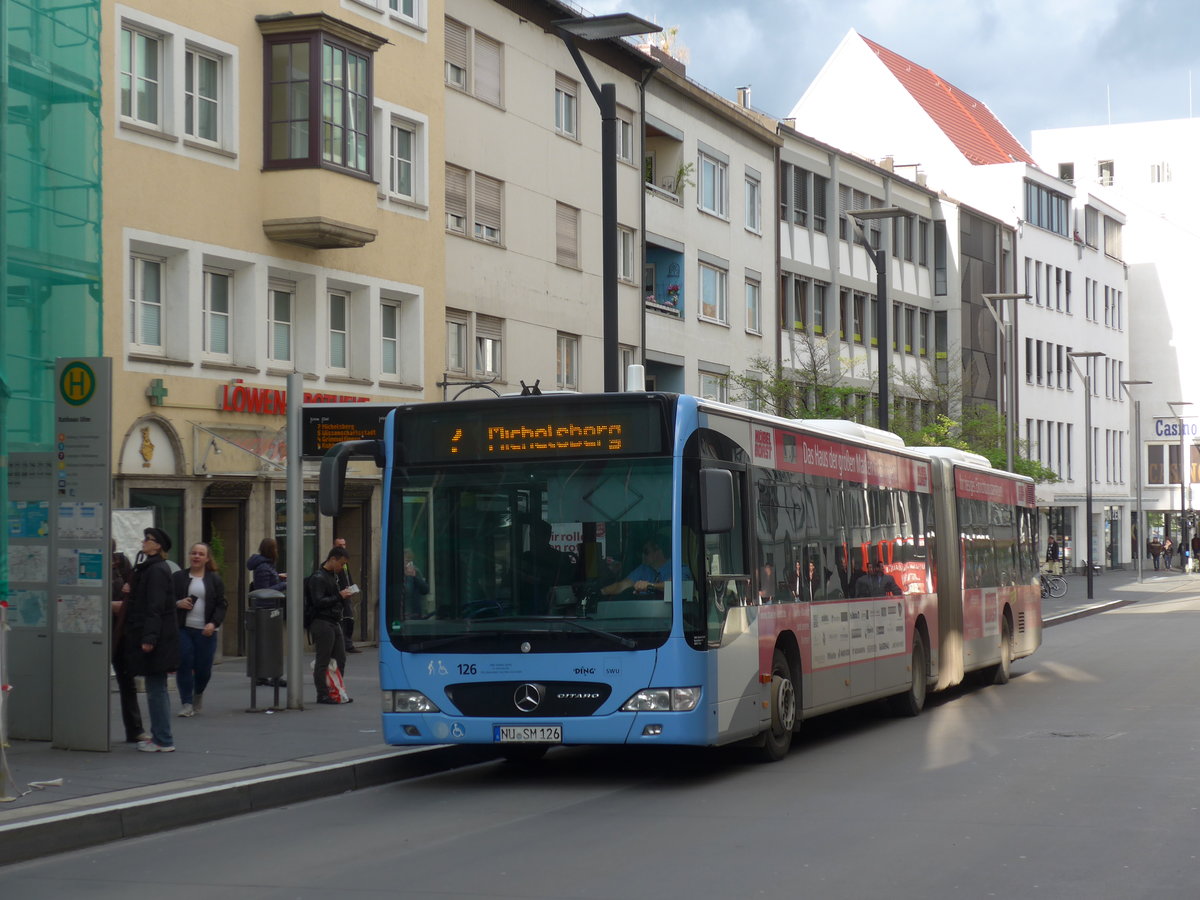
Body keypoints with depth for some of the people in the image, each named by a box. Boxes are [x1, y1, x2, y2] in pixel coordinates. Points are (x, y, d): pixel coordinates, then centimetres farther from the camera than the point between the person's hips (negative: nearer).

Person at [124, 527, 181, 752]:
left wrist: (149, 637, -24)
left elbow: (155, 607, -20)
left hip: (157, 639, -11)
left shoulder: (157, 570, -14)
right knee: (157, 689, 15)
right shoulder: (149, 568, 17)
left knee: (156, 690, -7)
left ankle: (163, 741, -4)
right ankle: (159, 736, 21)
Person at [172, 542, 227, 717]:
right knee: (184, 664, -8)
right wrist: (177, 603, -12)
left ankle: (198, 694, 31)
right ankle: (186, 703, 0)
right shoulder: (177, 577, 9)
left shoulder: (215, 580, 8)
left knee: (203, 668, 0)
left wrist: (214, 623, -11)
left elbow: (221, 605, 4)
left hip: (205, 631, 0)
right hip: (182, 629, 0)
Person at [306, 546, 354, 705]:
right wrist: (339, 597, -18)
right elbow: (318, 602, -21)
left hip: (335, 623, 10)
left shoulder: (333, 576, 17)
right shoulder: (318, 578, -13)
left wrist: (344, 594, 8)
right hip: (322, 623, -10)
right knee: (323, 661, -4)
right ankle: (322, 695, 0)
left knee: (340, 659, 11)